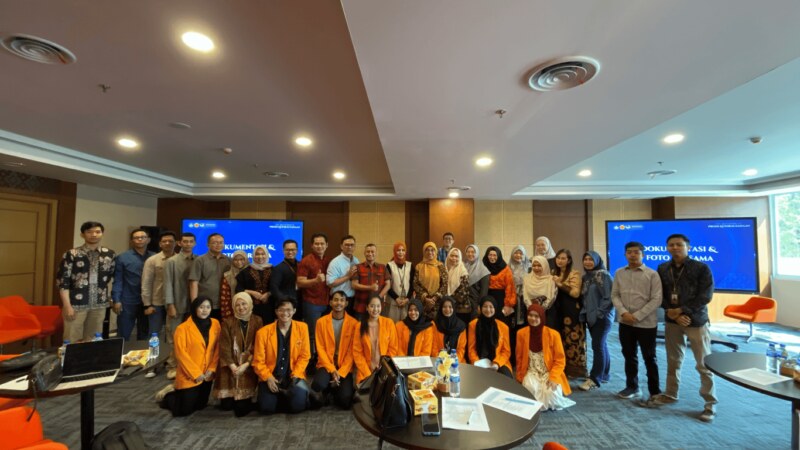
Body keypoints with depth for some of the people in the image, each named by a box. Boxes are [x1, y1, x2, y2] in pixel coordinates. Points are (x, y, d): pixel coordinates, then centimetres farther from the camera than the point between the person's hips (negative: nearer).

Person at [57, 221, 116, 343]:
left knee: (94, 340, 13)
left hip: (99, 304, 3)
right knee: (72, 339, 4)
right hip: (76, 304, -3)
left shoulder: (109, 254, 5)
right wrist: (67, 305, -12)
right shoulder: (72, 254, -6)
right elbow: (63, 281, -8)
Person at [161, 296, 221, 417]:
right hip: (189, 376, -5)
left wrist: (212, 369, -8)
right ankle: (169, 397, 32)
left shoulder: (215, 324, -2)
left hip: (206, 375, 5)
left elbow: (217, 348, 1)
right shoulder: (183, 328, -14)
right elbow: (181, 353, -14)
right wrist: (195, 373, -14)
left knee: (200, 406, 18)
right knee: (183, 410, 3)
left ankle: (178, 395, 43)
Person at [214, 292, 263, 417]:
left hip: (248, 366, -1)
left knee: (242, 408, -12)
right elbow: (224, 347, -4)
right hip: (230, 366, 1)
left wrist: (245, 365, -14)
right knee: (226, 405, -5)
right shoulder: (227, 322, 1)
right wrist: (233, 366, -14)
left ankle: (244, 401, 23)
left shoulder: (257, 321, 0)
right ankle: (230, 400, 29)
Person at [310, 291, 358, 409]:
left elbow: (352, 351, -4)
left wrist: (341, 372, -14)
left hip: (345, 367, 0)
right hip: (326, 365, 0)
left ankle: (335, 389, 16)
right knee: (318, 385, -31)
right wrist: (332, 369, -14)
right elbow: (320, 349, -3)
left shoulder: (353, 323, -4)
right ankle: (329, 389, 5)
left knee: (345, 401, -18)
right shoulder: (321, 322, -1)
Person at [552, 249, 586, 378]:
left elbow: (576, 293, -17)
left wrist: (560, 284, -21)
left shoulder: (574, 274, -6)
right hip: (558, 310, 6)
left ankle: (575, 369, 9)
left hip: (572, 312, -6)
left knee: (573, 339, -2)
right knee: (560, 340, 9)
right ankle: (563, 368, 20)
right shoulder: (554, 273, 13)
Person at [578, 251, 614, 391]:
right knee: (601, 345, 15)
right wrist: (585, 312, 9)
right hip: (591, 317, 7)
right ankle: (604, 374, 24)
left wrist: (599, 312, -15)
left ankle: (594, 379, -3)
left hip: (602, 317, -7)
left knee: (597, 345, -7)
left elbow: (609, 296, -18)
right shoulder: (586, 276, 12)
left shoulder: (603, 275, -12)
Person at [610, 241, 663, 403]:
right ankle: (632, 387, 29)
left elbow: (656, 300, -11)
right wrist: (623, 312, -11)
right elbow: (615, 295, 5)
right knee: (629, 356, 15)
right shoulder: (619, 273, 5)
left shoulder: (652, 274, -6)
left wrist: (637, 316, -16)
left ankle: (655, 392, 22)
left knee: (649, 358, 8)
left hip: (646, 323, -3)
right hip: (625, 322, 4)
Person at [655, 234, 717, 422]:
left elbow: (705, 296, -12)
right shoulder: (662, 269, 3)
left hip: (696, 321, -3)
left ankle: (710, 403, 19)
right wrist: (674, 314, -10)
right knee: (673, 361, 14)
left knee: (704, 364, 4)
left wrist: (682, 310, -17)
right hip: (672, 321, 3)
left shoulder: (701, 268, -7)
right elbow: (660, 295, 3)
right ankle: (670, 394, 28)